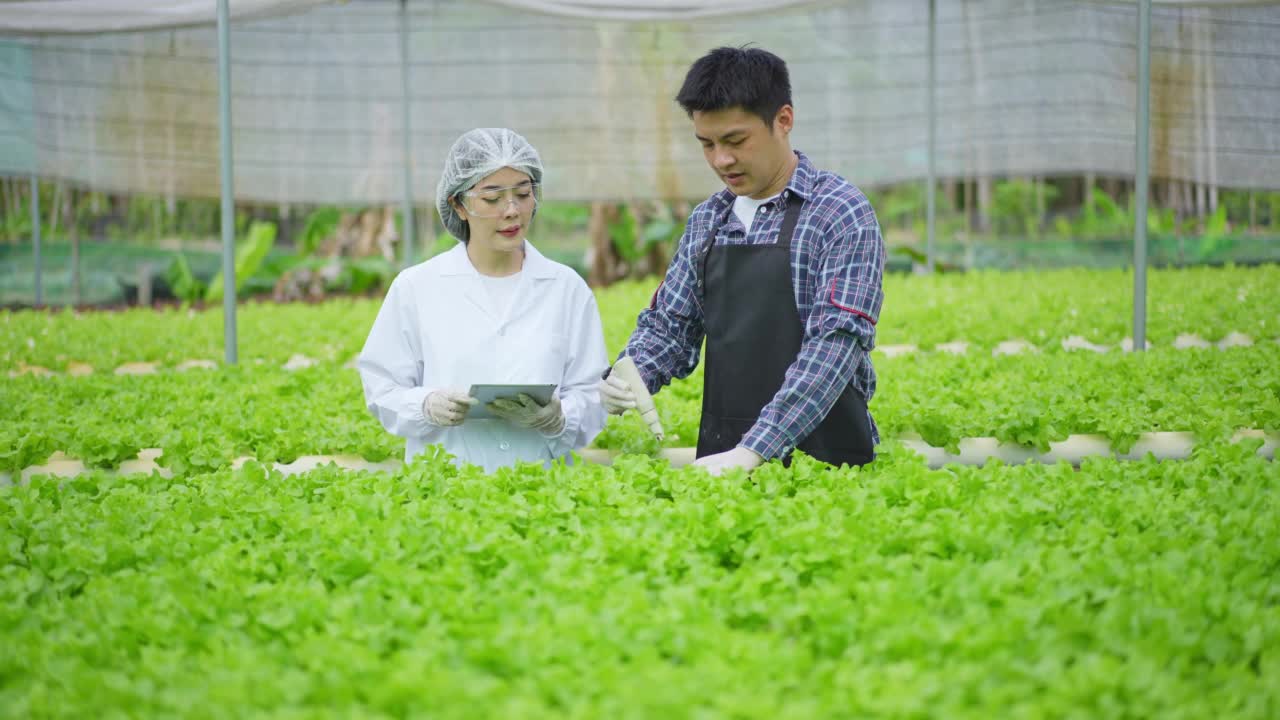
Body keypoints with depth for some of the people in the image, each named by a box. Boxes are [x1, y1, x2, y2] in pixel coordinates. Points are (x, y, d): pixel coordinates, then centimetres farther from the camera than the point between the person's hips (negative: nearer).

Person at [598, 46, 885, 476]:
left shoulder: (841, 213, -7)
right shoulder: (707, 220, 12)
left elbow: (836, 342, -16)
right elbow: (670, 324, 17)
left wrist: (755, 449, -25)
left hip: (818, 455, -4)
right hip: (722, 460, 5)